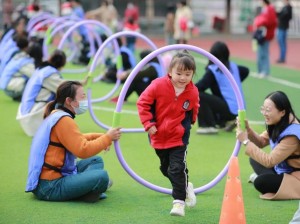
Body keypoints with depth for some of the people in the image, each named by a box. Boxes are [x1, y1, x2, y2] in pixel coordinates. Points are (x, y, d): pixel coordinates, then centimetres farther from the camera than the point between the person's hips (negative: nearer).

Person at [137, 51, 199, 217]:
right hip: (159, 137, 2)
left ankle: (179, 201, -7)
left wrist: (187, 125, 6)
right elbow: (142, 103, -10)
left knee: (177, 169, -13)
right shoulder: (158, 85, -17)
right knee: (166, 169, 18)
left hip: (179, 137, -2)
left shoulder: (193, 92, -10)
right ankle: (185, 187, 41)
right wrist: (148, 123, -14)